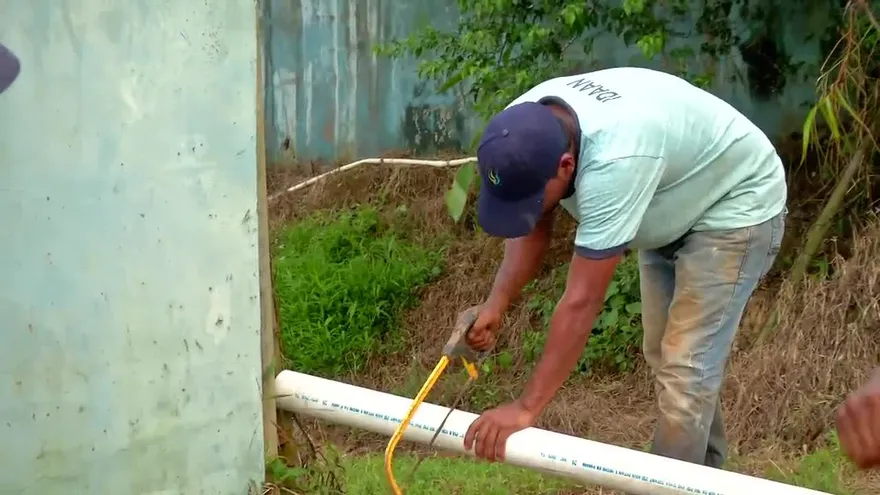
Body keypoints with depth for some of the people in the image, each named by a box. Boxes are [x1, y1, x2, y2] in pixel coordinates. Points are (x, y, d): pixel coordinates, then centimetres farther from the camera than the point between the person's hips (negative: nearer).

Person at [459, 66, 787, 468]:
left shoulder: (613, 159, -45)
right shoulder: (523, 130, -22)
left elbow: (582, 303, -42)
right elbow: (532, 231, -9)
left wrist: (526, 407, -39)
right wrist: (495, 306, -26)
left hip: (735, 206, -8)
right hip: (671, 210, 8)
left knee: (685, 369, -15)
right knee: (664, 358, 18)